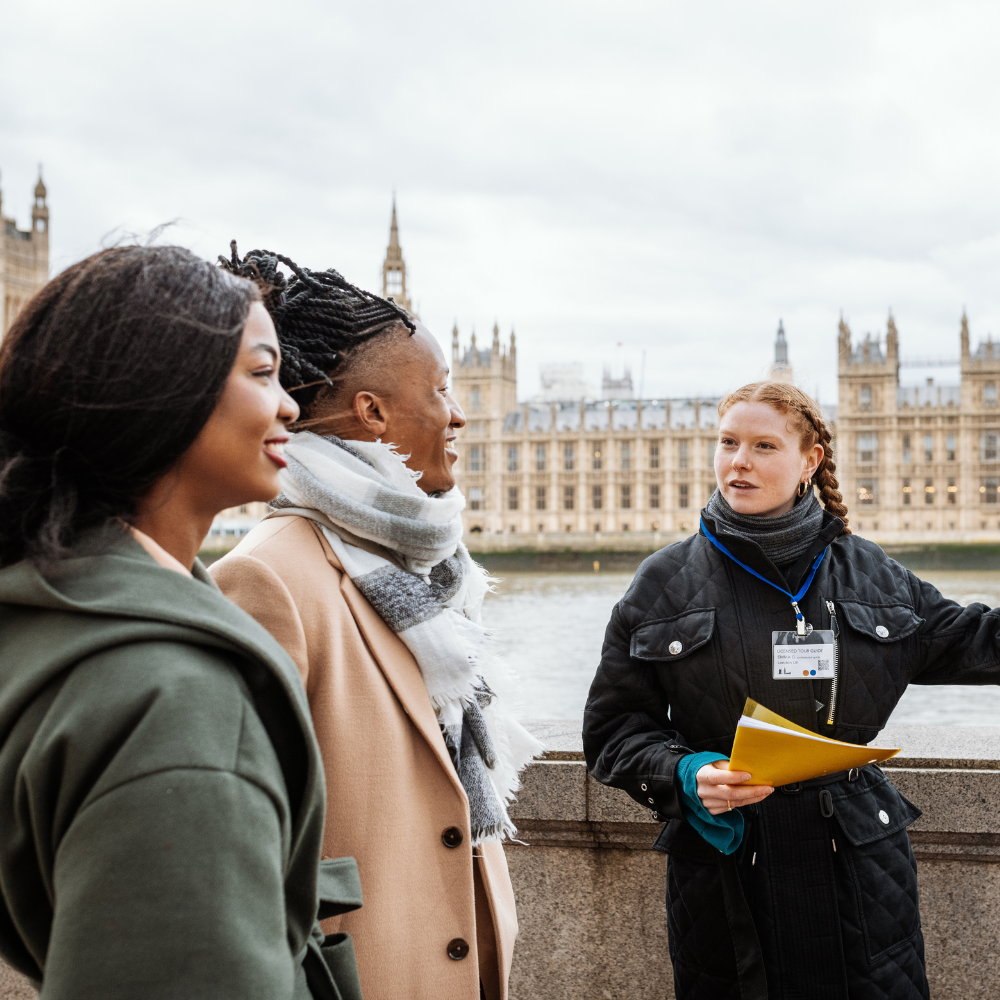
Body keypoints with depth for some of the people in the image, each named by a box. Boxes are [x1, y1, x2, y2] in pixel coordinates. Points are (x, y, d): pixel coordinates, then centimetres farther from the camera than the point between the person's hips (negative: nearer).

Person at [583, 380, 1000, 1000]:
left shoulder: (872, 573, 6)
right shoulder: (666, 581, 1)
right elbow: (614, 723, 1)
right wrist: (683, 775, -16)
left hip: (858, 859, 2)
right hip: (723, 860, -1)